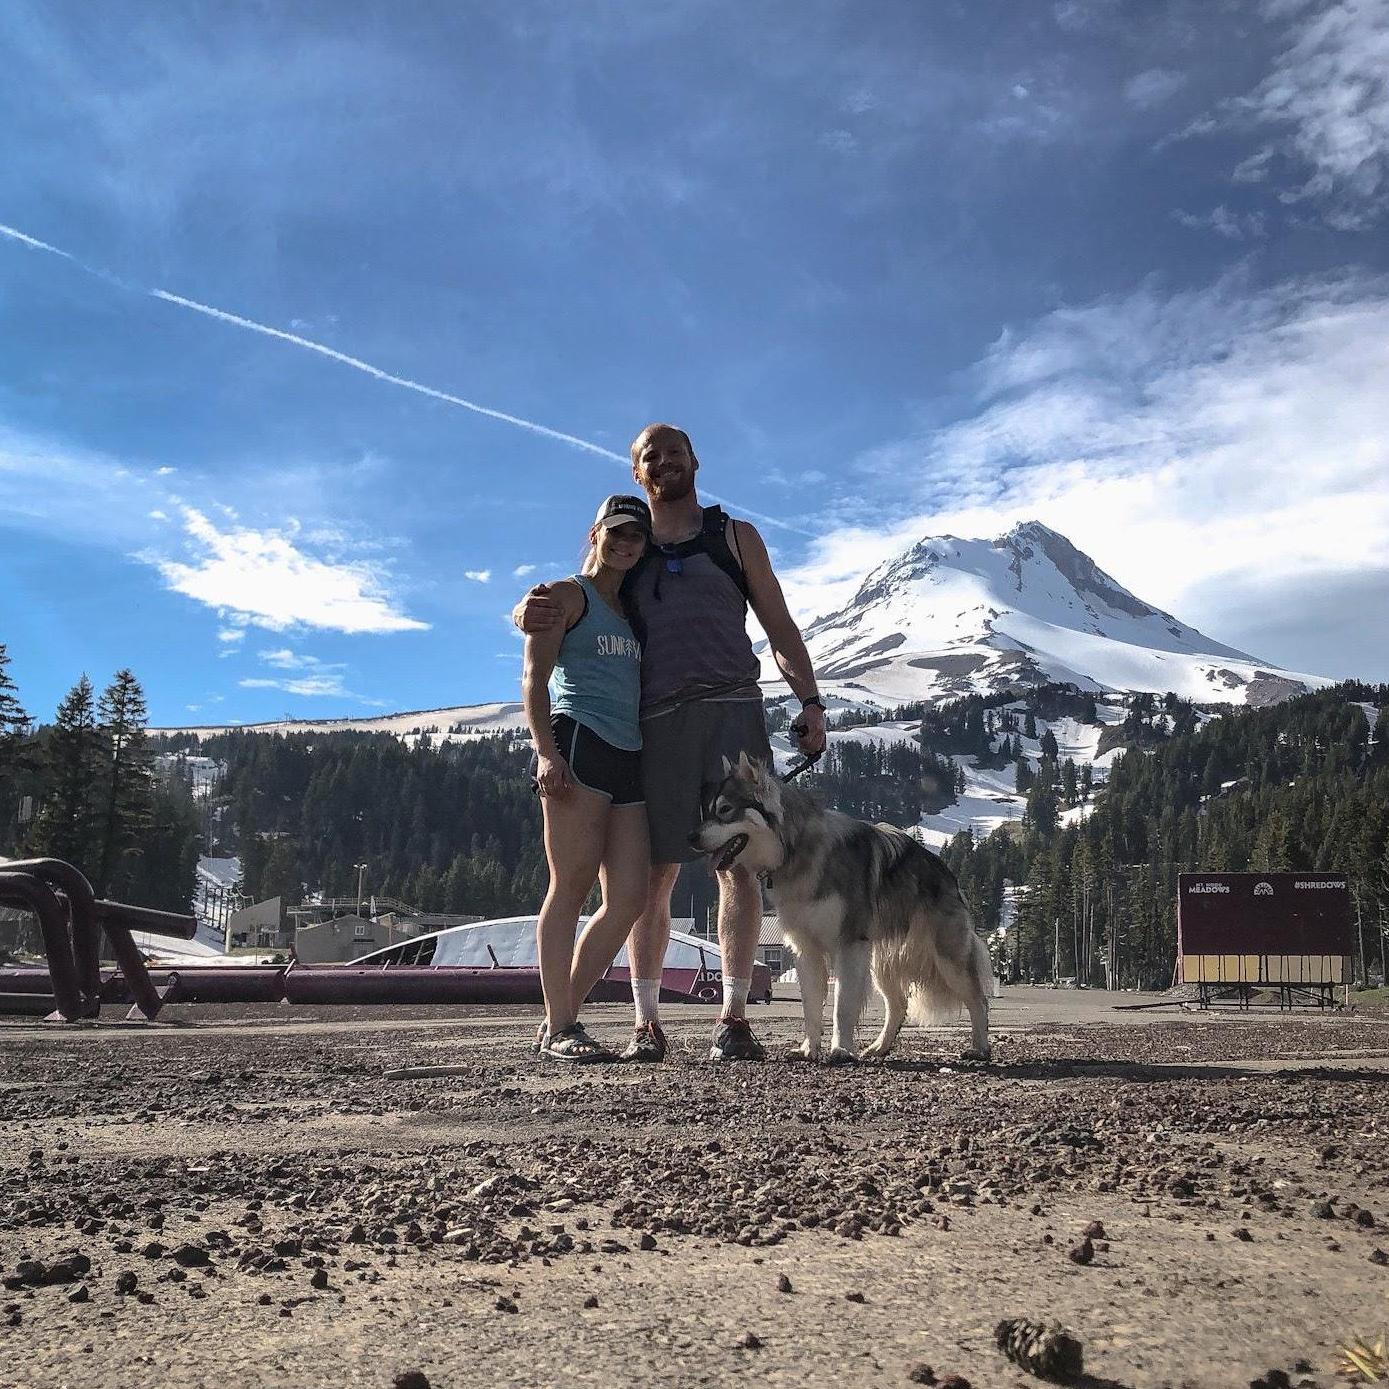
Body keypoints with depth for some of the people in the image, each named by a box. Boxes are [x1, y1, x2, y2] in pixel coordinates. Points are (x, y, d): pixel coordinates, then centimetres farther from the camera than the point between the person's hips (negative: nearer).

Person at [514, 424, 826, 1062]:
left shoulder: (735, 537, 17)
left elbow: (780, 627, 15)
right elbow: (569, 606, 16)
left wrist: (810, 702, 1)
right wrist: (530, 611, -10)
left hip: (733, 710, -1)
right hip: (657, 722, 1)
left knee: (739, 861, -8)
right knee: (653, 873, -2)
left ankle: (733, 1019, -6)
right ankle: (646, 1022, 1)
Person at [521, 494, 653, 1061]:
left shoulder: (632, 611, 27)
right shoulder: (567, 596, 6)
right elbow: (534, 679, -4)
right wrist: (546, 751, -17)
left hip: (629, 758, 8)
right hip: (579, 745, -7)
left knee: (629, 896, -1)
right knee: (570, 887, -8)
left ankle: (561, 1020, 7)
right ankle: (559, 1029, -4)